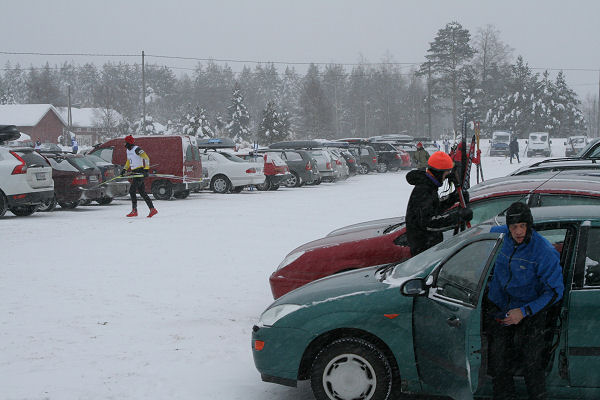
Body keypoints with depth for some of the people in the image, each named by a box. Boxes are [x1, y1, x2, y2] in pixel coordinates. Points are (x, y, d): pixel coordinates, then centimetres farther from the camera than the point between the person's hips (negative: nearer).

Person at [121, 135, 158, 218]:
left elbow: (146, 158, -20)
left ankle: (134, 211, -6)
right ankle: (152, 209, 10)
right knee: (142, 192, 8)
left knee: (132, 191, -11)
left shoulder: (137, 149, -14)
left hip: (140, 172, -9)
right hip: (135, 173, 9)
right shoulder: (128, 150, 14)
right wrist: (124, 169, 21)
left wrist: (146, 170, -26)